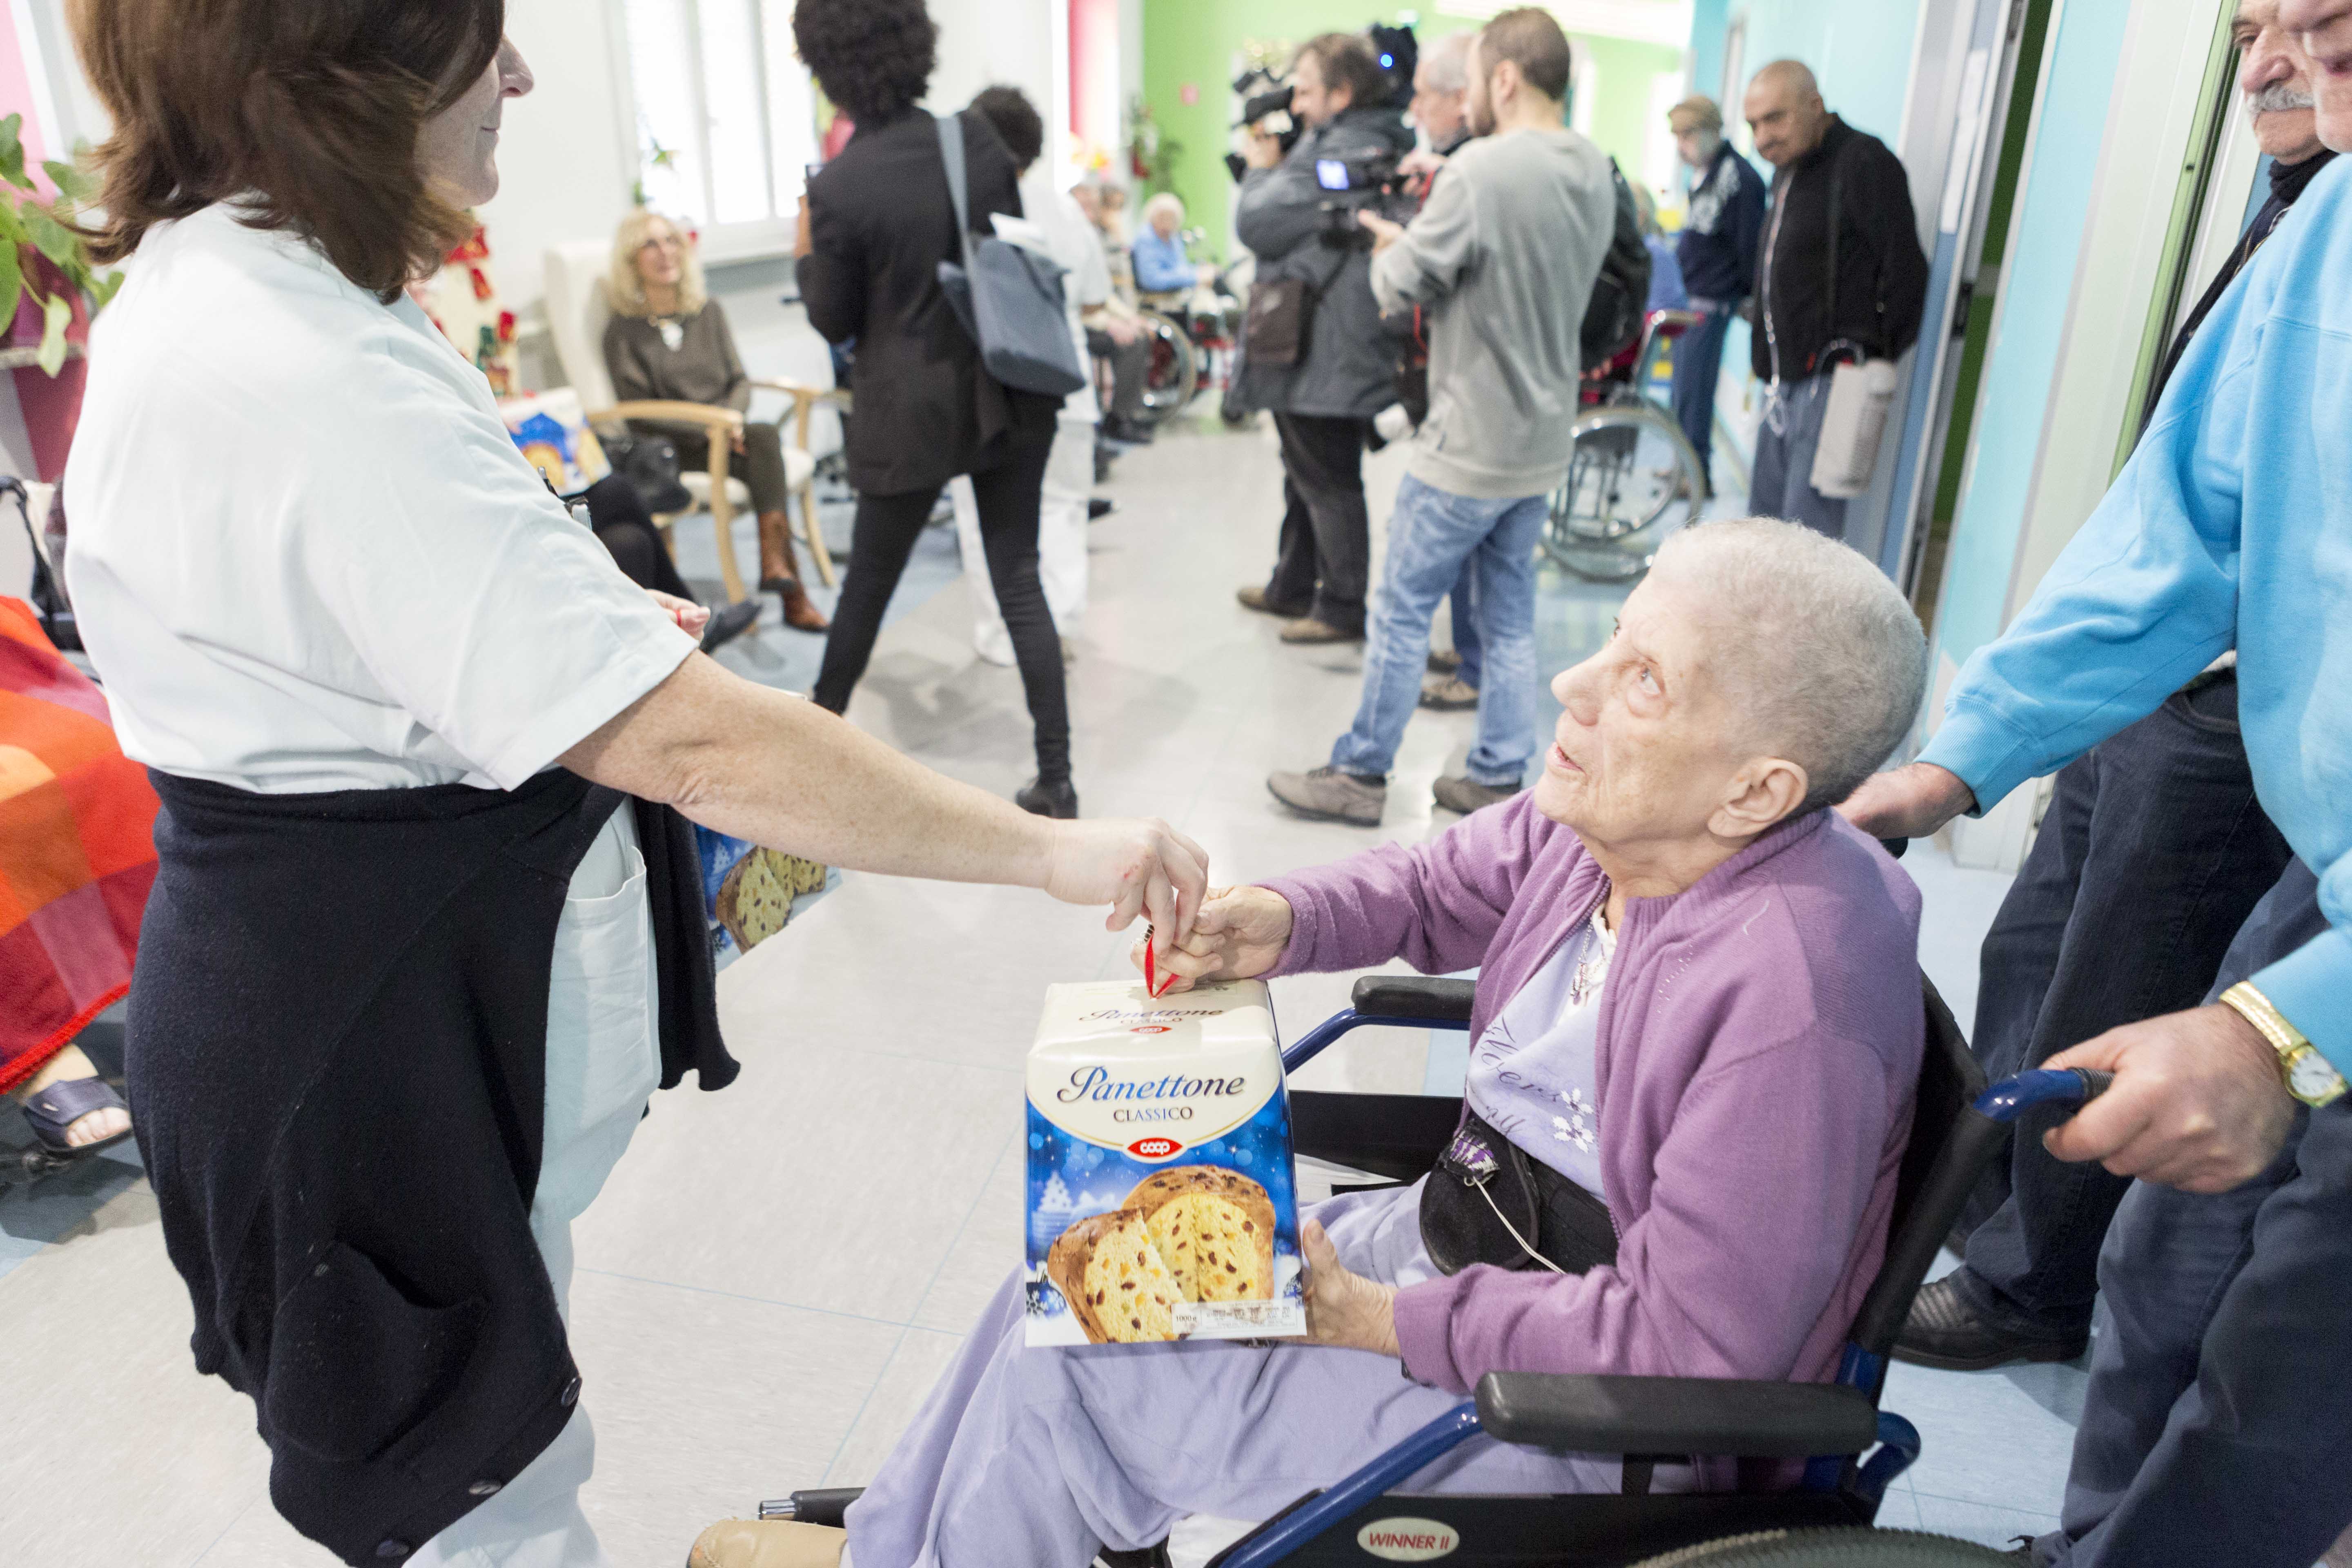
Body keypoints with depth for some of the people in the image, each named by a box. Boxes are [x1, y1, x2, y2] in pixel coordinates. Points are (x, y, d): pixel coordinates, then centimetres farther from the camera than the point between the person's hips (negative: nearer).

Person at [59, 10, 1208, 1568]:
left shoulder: (209, 288, 6)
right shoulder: (315, 383, -30)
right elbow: (693, 745, -33)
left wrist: (581, 617, 10)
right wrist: (1059, 851, -25)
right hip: (378, 1037, -10)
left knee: (506, 1430, 29)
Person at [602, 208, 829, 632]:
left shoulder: (708, 311, 13)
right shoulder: (623, 330, 0)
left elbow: (740, 380, 10)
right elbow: (638, 410, -5)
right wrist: (706, 428, -17)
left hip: (723, 432, 4)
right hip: (672, 451, -4)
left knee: (766, 435, -31)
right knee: (765, 436, -30)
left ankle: (774, 562, -36)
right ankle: (791, 589, -38)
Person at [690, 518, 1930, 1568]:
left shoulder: (1792, 998, -32)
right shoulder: (1599, 824, -10)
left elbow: (1688, 1344, -28)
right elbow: (1433, 886, 9)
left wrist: (1386, 1322, -20)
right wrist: (1281, 924, -12)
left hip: (1587, 1415, -7)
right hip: (1455, 1227, 8)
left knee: (1075, 1373, -7)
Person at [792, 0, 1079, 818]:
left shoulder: (837, 188, -14)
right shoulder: (979, 138, -2)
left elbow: (834, 321, -3)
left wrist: (807, 255, 12)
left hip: (913, 412, -3)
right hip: (1009, 396, 3)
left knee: (869, 579, 16)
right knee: (1020, 581, 6)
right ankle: (1055, 779, 7)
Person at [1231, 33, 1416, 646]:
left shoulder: (1336, 154, -20)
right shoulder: (1374, 147, 14)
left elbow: (1257, 224, -18)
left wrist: (1262, 167, 0)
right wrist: (1273, 165, 10)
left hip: (1321, 356, -11)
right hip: (1325, 350, 11)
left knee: (1328, 483, -1)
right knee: (1307, 476, 20)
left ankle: (1342, 609, 9)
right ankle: (1293, 587, 34)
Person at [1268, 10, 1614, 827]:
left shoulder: (1482, 170, -20)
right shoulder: (1595, 172, 6)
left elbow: (1401, 286, -13)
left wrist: (1388, 248, 9)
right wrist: (1421, 234, 8)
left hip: (1469, 449, -8)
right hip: (1543, 444, 8)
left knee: (1403, 610, 4)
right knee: (1511, 619, 14)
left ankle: (1360, 775, 14)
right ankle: (1497, 779, 22)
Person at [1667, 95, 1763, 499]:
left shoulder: (1739, 177, -15)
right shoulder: (1703, 175, 13)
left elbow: (1750, 244, -16)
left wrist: (1752, 296, -13)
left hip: (1711, 304, -9)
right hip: (1689, 299, 9)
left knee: (1692, 389, -7)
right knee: (1685, 386, 14)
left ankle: (1698, 476, 0)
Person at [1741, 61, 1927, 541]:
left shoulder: (1863, 163, -8)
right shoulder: (1787, 170, 19)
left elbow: (1905, 268, -12)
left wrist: (1874, 356, -11)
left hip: (1834, 379, -9)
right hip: (1787, 381, 9)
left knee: (1806, 533, -13)